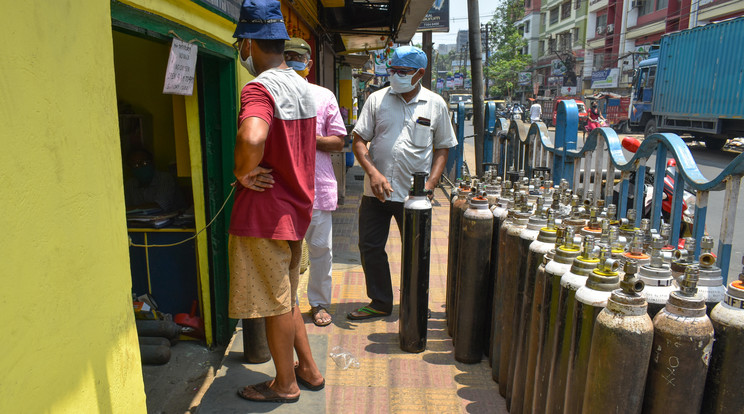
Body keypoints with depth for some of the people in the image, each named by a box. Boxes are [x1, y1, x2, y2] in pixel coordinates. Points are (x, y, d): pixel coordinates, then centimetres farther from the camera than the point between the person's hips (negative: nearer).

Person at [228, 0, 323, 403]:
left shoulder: (259, 87, -18)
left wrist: (243, 172, -21)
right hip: (296, 208, 9)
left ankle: (285, 385, 24)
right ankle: (308, 369, 34)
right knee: (285, 297, 21)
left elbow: (251, 137, -40)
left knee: (276, 302, 6)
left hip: (265, 212, -9)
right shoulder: (301, 86, 12)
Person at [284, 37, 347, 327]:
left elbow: (338, 141, 6)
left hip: (317, 184, 0)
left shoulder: (324, 96, 9)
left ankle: (319, 303, 23)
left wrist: (311, 139, -11)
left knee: (320, 247, 5)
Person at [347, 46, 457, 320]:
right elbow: (359, 141, 1)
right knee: (370, 247, 7)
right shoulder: (377, 99, 2)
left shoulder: (435, 104, 2)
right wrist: (373, 172, -15)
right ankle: (381, 303, 27)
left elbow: (442, 148, 7)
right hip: (376, 192, 2)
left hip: (414, 194, -1)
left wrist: (431, 184, -7)